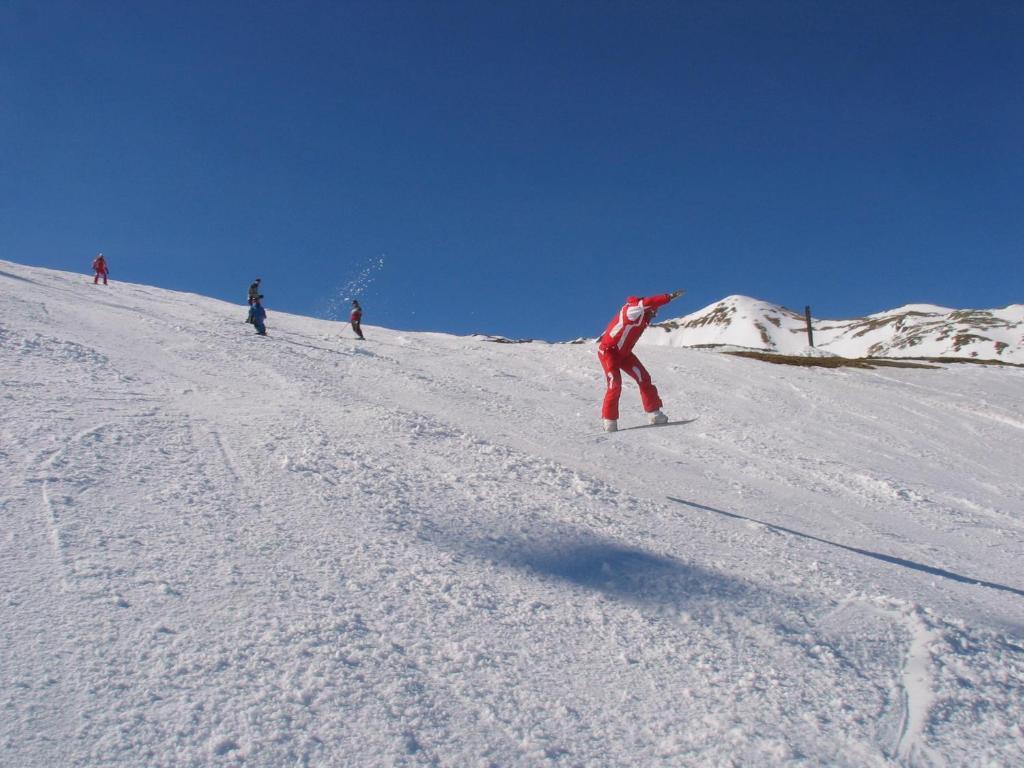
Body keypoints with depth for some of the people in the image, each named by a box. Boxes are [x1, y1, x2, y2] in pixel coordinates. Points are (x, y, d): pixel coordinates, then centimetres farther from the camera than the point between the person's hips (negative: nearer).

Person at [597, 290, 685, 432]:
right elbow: (647, 303, -37)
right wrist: (669, 296, -35)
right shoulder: (633, 310, -22)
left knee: (643, 378, -2)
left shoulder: (643, 318, 4)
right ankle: (609, 420, -3)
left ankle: (654, 414, 2)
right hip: (608, 350, -8)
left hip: (624, 352, 8)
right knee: (615, 385, -15)